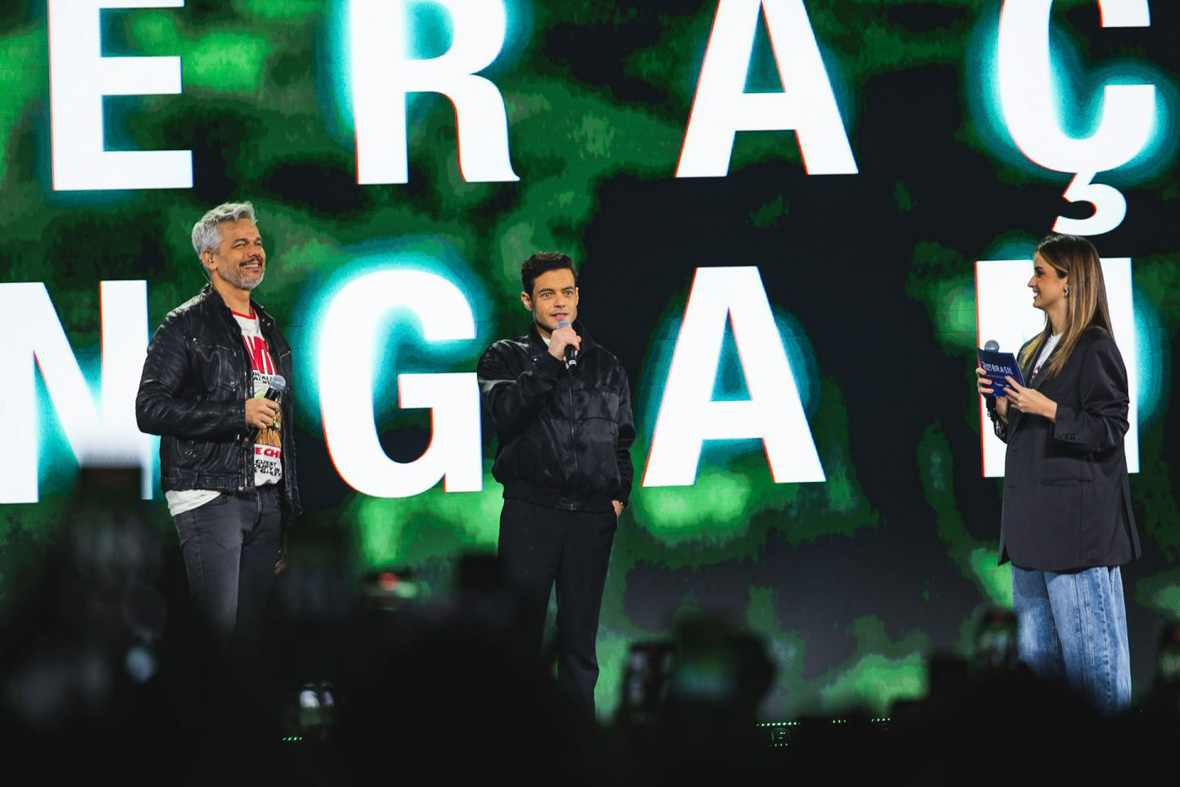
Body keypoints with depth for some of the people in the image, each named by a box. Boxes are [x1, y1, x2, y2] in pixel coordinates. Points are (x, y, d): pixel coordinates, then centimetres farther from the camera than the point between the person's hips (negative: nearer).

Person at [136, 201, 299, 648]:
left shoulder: (268, 330, 20)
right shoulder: (185, 326, -3)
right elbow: (150, 409, -14)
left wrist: (287, 511, 20)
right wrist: (238, 413, -16)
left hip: (266, 498, 7)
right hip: (210, 495, -7)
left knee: (252, 627, 6)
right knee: (219, 627, -13)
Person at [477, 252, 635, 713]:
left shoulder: (605, 366, 16)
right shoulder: (506, 358, 7)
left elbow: (623, 438, 18)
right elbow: (506, 411, -12)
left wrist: (619, 494, 5)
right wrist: (551, 360, -15)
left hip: (592, 517, 3)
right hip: (531, 512, -3)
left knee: (580, 635, 5)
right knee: (521, 629, -5)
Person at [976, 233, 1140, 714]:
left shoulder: (1095, 349, -9)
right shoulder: (1033, 351, 17)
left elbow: (1109, 429, -14)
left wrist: (1047, 409, -18)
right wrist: (1001, 406, 3)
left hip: (1078, 523, -9)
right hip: (1032, 521, 9)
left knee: (1088, 645, -6)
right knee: (1035, 650, 12)